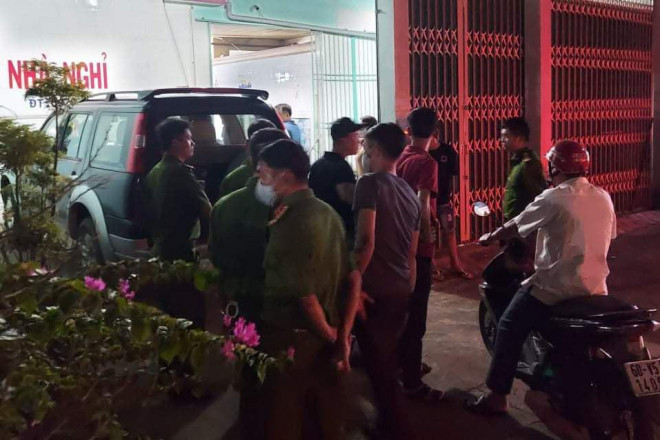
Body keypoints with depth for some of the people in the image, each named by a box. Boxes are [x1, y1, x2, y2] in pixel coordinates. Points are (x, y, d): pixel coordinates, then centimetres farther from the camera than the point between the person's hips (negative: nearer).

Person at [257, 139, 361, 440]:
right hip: (324, 335, 8)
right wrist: (342, 336, 2)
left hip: (291, 336, -7)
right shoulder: (327, 213, 4)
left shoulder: (290, 223, -19)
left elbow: (305, 294, -23)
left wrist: (330, 336, -7)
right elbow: (353, 278, 4)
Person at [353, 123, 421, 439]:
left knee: (377, 362, 3)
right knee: (388, 358, 20)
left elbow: (365, 240, -21)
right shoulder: (411, 194, 13)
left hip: (375, 289, -8)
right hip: (401, 289, 8)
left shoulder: (370, 183, -10)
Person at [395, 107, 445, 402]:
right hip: (418, 245, -8)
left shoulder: (400, 158, 8)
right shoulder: (426, 162, -15)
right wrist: (428, 234, -16)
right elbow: (422, 203, -27)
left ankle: (404, 365, 33)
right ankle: (412, 383, 3)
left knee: (402, 307, 19)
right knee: (415, 313, -3)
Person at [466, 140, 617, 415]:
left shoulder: (553, 199, -13)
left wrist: (490, 238, 13)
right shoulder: (604, 198, 7)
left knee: (509, 327, 3)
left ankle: (496, 396, 3)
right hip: (595, 286, 7)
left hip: (557, 285, -7)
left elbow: (514, 228, -5)